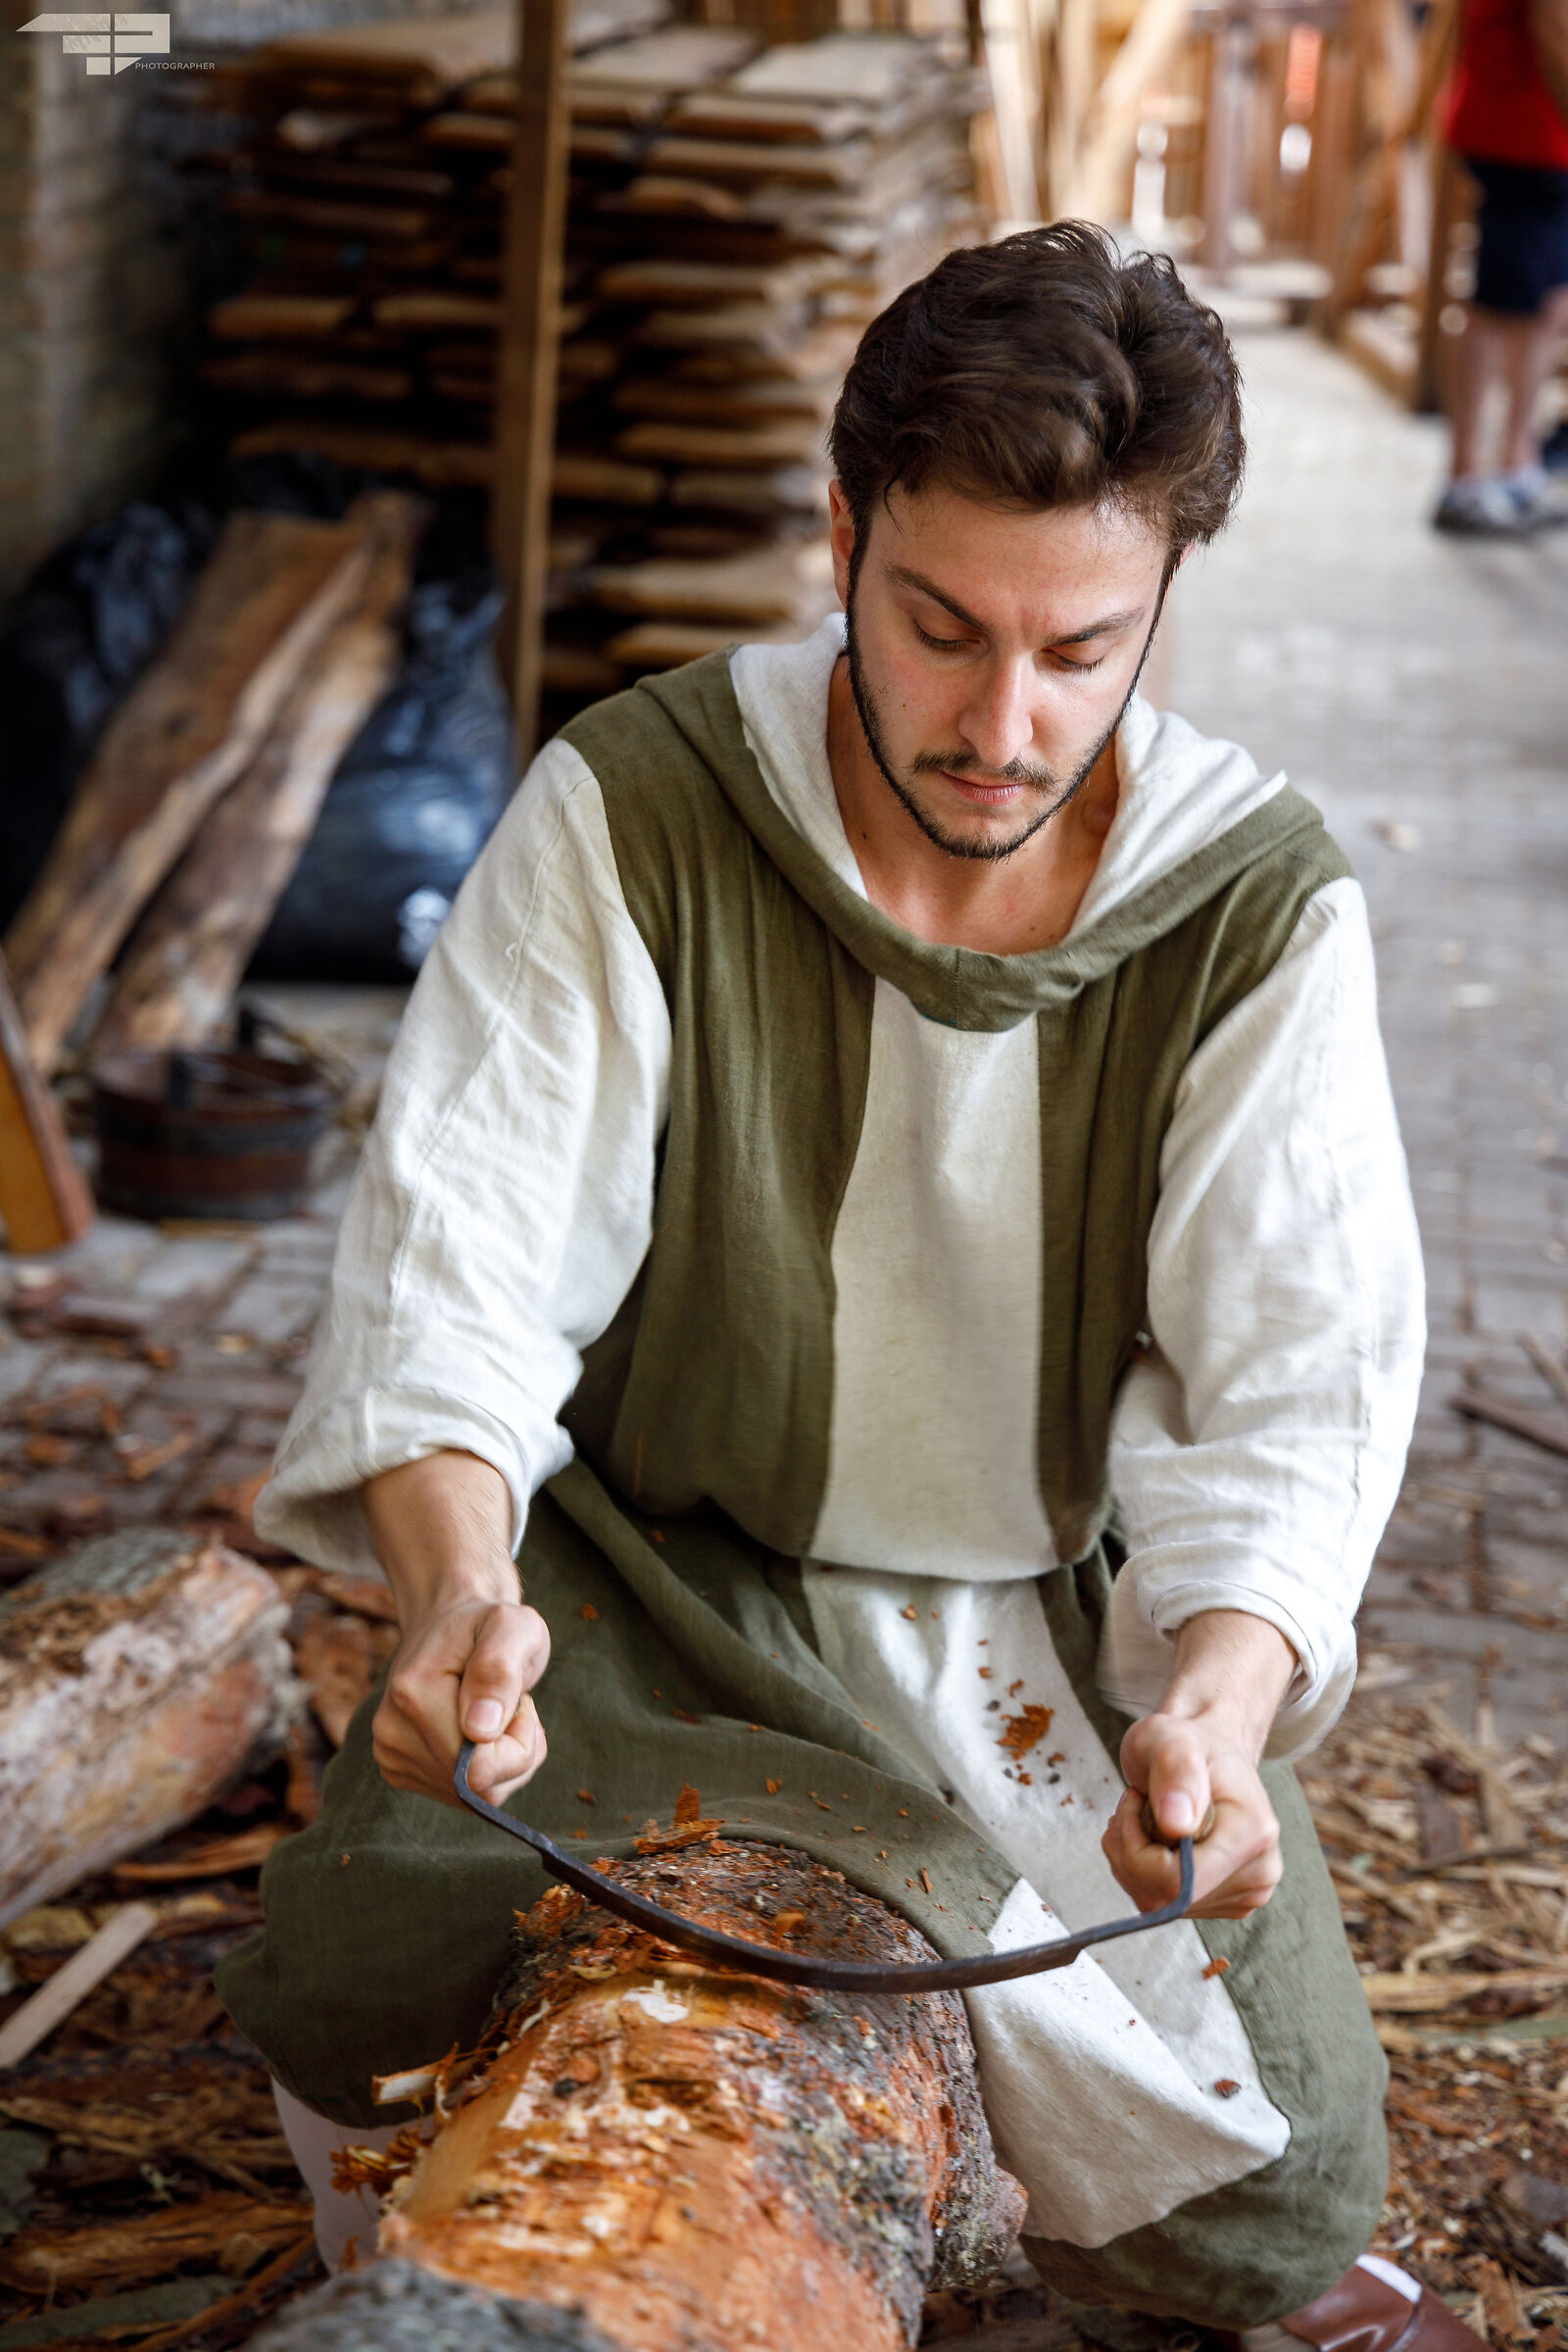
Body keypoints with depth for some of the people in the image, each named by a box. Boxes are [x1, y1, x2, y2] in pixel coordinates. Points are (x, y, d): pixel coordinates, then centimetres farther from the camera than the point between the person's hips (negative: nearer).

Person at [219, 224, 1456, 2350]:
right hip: (654, 1583, -1)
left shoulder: (1262, 908, -13)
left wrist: (1217, 1699, -39)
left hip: (1064, 1617, 1)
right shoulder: (628, 812, -16)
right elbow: (455, 1253, -21)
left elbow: (1297, 1378, -18)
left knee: (1284, 2176, -6)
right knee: (343, 2006, -21)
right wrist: (462, 1583, -41)